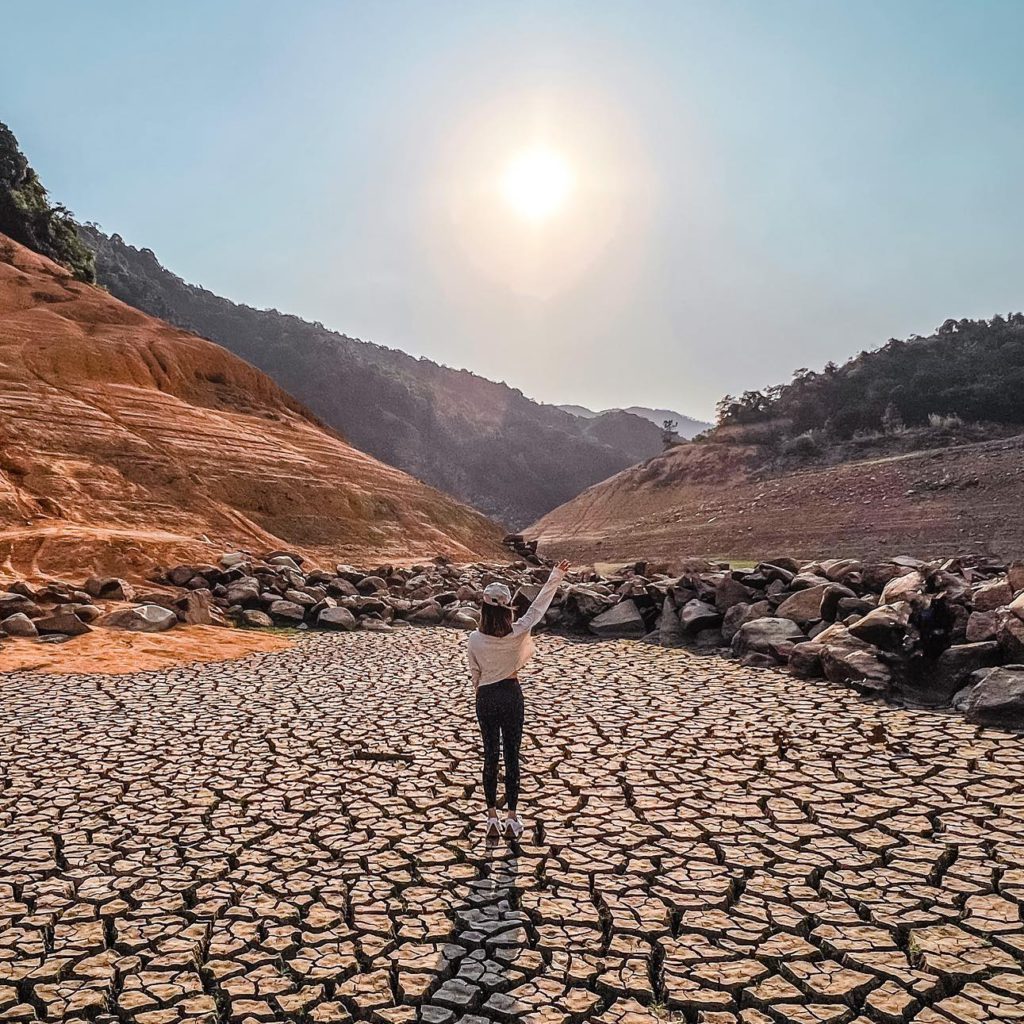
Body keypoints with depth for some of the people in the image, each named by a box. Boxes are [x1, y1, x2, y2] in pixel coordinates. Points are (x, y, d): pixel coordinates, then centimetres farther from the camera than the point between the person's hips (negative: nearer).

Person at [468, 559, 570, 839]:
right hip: (511, 695, -1)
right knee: (512, 755, 8)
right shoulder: (518, 632, -17)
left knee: (490, 755, 11)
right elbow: (539, 605, -5)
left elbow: (475, 673, -1)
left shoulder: (475, 638, -14)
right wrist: (556, 575, 4)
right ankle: (512, 818, 13)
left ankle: (492, 817, 17)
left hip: (486, 697, 1)